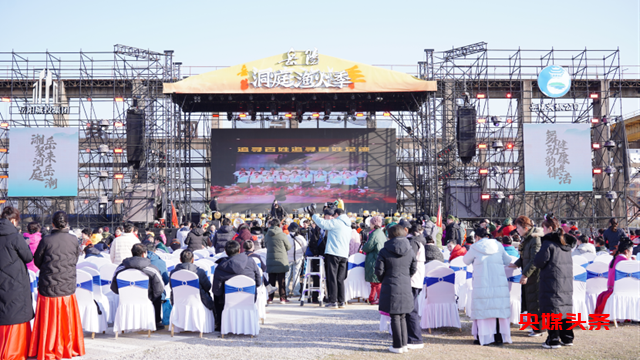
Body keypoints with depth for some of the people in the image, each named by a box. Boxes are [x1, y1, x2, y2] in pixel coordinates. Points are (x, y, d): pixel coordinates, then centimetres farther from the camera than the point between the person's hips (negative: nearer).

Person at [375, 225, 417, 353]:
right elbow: (413, 269, 7)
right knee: (402, 317, 15)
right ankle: (404, 344, 17)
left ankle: (398, 346, 7)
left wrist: (384, 280, 13)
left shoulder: (384, 251, -8)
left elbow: (379, 271, -6)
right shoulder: (410, 251, 2)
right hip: (406, 288, 3)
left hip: (391, 288, -3)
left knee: (395, 317, 3)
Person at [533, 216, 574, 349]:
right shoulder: (566, 244, 12)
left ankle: (553, 340, -1)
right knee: (565, 308, 13)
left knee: (552, 310, -3)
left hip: (552, 282, -7)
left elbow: (538, 262, -14)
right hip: (567, 282, 8)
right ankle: (567, 338, 18)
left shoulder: (548, 243, -13)